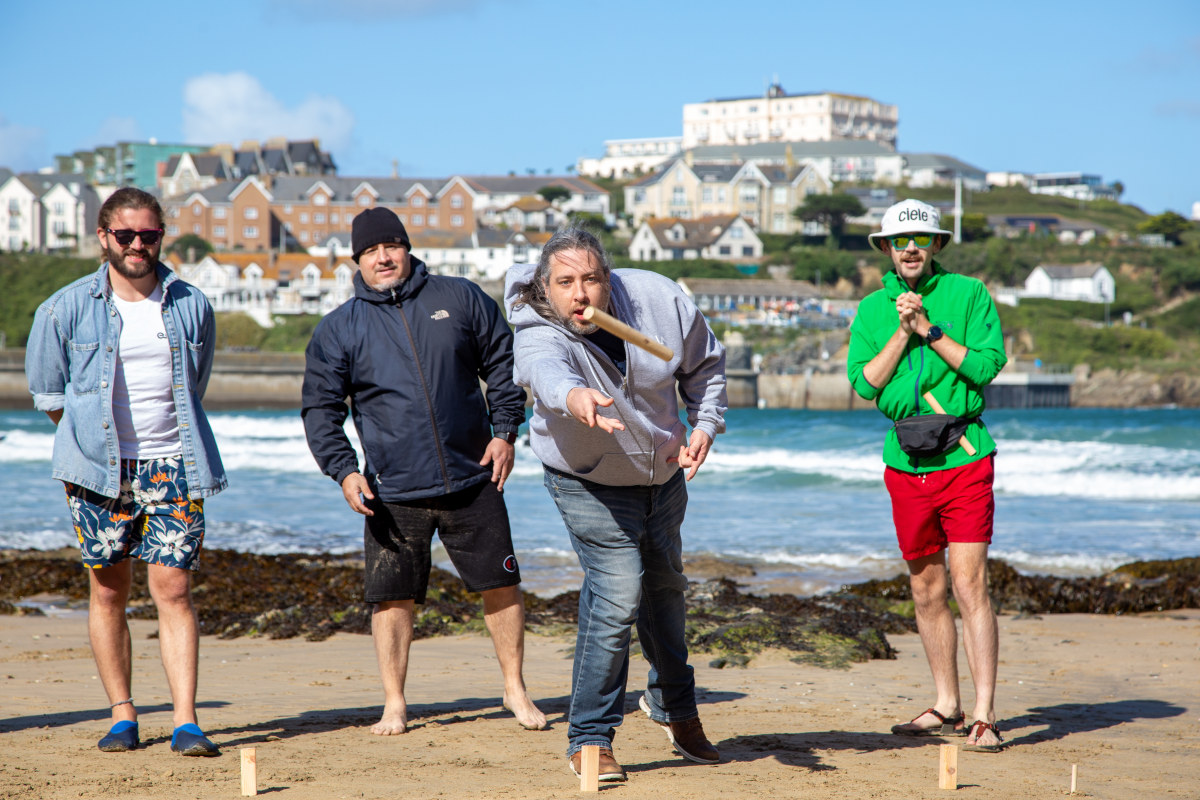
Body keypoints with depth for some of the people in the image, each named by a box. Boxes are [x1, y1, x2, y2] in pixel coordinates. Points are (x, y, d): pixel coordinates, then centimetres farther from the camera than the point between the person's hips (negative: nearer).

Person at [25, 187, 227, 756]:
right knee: (108, 592, 4)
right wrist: (95, 436, 11)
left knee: (172, 591, -6)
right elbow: (47, 392, 10)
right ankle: (122, 715, 14)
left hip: (173, 468, 1)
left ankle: (186, 723, -8)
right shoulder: (66, 309, -2)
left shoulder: (192, 307, 4)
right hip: (100, 472, 0)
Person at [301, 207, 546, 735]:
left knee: (500, 585, 4)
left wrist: (504, 431, 2)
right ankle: (394, 704, 14)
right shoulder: (337, 330, 4)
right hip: (392, 492, -1)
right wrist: (343, 469, -7)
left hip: (472, 479, 1)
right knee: (393, 597, 0)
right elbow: (320, 410, 6)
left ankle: (515, 689, 19)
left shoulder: (461, 300, 6)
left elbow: (503, 366, 13)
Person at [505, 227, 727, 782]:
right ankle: (589, 738, -8)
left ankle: (673, 705, 44)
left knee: (665, 584, 21)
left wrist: (705, 424, -13)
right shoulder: (539, 335, -32)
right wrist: (573, 396, -79)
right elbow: (546, 370, -58)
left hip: (664, 471, 5)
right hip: (588, 482, -5)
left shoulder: (659, 299, -20)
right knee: (617, 593, -19)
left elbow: (704, 362, -2)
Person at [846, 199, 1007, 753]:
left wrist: (930, 329, -13)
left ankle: (984, 717, -10)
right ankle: (946, 708, 22)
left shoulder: (968, 294, 0)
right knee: (926, 593, 10)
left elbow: (987, 364, -10)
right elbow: (864, 381, -2)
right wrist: (902, 332, -11)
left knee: (969, 587, -11)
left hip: (964, 461, -4)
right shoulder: (873, 308, 9)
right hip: (906, 466, 4)